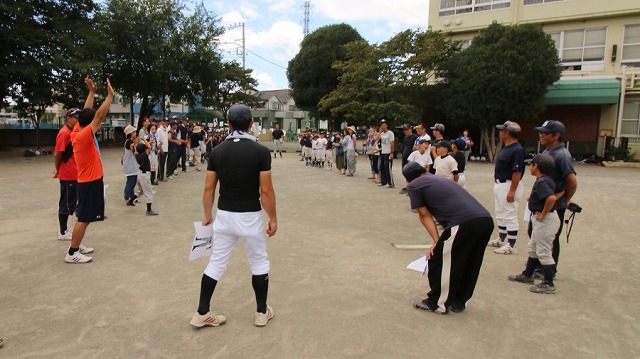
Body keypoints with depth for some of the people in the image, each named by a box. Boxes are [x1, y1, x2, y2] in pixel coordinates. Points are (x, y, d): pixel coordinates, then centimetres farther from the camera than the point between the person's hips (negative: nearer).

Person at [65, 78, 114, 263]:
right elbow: (100, 115, -24)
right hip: (91, 181, -10)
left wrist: (91, 91, 18)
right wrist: (110, 95, -17)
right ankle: (72, 253, 1)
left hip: (87, 180, 10)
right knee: (84, 218, -4)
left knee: (84, 217, 18)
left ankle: (77, 246, 27)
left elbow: (87, 114, 15)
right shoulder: (84, 136, -20)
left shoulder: (77, 132, 4)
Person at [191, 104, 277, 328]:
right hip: (250, 217, -3)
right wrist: (273, 218, -1)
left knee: (216, 263, 15)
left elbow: (209, 188, 2)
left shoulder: (217, 151, -1)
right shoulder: (261, 151, -12)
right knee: (259, 263, 15)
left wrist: (207, 215, 15)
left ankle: (202, 313, 22)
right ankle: (262, 312, 26)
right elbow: (266, 190, -13)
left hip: (224, 215, 3)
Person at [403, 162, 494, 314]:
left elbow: (425, 215, 8)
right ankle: (459, 302, 36)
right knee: (470, 264, 22)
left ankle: (438, 303, 23)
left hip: (464, 223, -8)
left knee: (438, 261, 10)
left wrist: (437, 241, 8)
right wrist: (440, 242, 33)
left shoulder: (413, 185, 11)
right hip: (486, 220, 8)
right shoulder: (439, 179, 32)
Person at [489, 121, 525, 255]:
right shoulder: (506, 148, 11)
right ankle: (501, 239, 33)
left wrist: (512, 191, -25)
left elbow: (517, 172, -23)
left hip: (509, 185, -11)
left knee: (510, 215, -4)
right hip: (499, 184, 11)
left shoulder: (517, 150, -19)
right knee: (500, 214, 20)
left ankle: (511, 245, 4)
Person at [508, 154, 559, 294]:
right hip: (539, 219, 10)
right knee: (533, 249, 21)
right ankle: (527, 275, 34)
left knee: (543, 252, -1)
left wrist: (543, 214, -25)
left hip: (545, 220, -10)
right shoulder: (546, 180, 7)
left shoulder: (540, 182, -22)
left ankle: (549, 284, 10)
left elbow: (552, 198, -36)